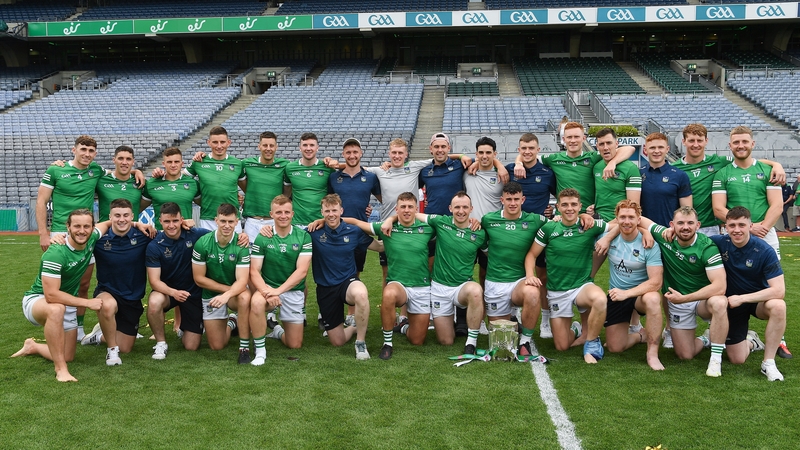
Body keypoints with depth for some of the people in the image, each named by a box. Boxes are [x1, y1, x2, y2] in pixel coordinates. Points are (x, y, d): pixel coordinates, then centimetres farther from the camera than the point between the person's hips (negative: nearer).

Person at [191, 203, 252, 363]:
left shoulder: (242, 245, -19)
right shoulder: (202, 243, -17)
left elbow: (242, 281, -24)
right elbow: (198, 278, -11)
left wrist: (227, 295, -43)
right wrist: (227, 288, -15)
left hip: (234, 291, -1)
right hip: (211, 294, 1)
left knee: (245, 297, -39)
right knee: (217, 346, 1)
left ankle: (244, 347, -24)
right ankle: (230, 323, 35)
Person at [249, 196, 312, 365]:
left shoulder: (303, 236, -7)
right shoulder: (262, 238, -7)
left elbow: (301, 271, -14)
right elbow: (254, 271, -10)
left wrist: (279, 290, -26)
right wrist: (266, 291, -29)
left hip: (294, 291, 1)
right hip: (268, 288, -1)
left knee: (295, 345, 3)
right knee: (256, 302, -37)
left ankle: (275, 330, 37)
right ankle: (260, 350, -19)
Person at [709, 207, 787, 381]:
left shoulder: (764, 251, -22)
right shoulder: (719, 243, -16)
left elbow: (779, 290, -27)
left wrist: (741, 298, -29)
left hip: (758, 300, -2)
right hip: (732, 303, 2)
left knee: (778, 306, -38)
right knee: (737, 359, 0)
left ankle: (768, 363, -21)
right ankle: (751, 342, 38)